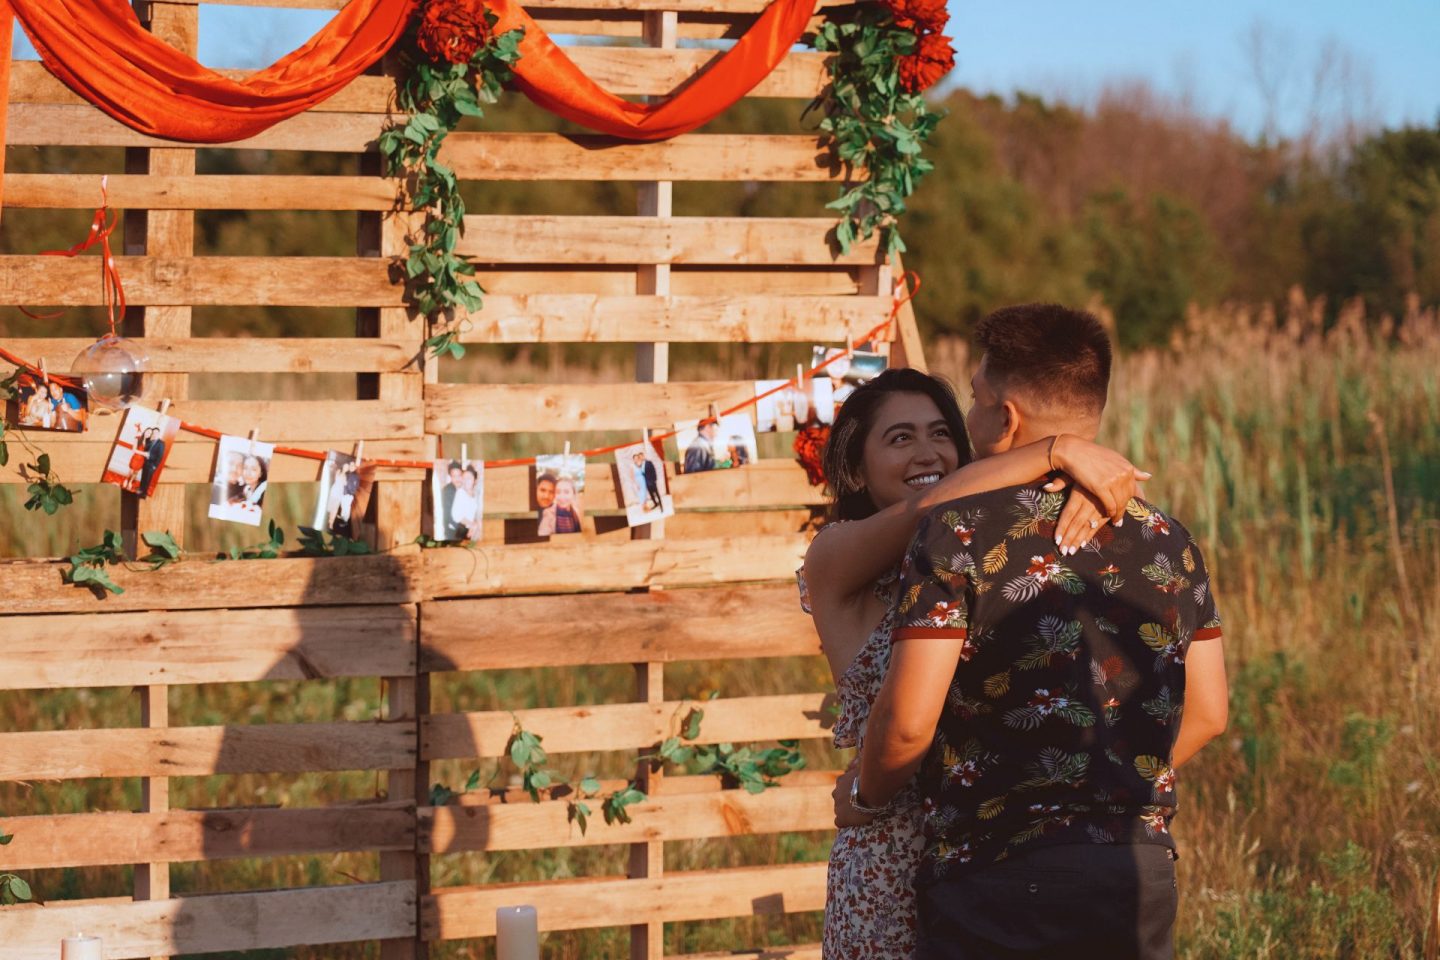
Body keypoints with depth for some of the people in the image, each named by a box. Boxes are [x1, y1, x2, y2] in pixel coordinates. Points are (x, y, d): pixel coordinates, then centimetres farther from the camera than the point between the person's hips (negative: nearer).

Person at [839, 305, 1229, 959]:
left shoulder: (959, 532, -10)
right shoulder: (1169, 542, 7)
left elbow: (908, 720, -14)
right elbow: (1207, 713, 14)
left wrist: (866, 795, 5)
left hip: (996, 881, -5)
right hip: (1139, 880, 5)